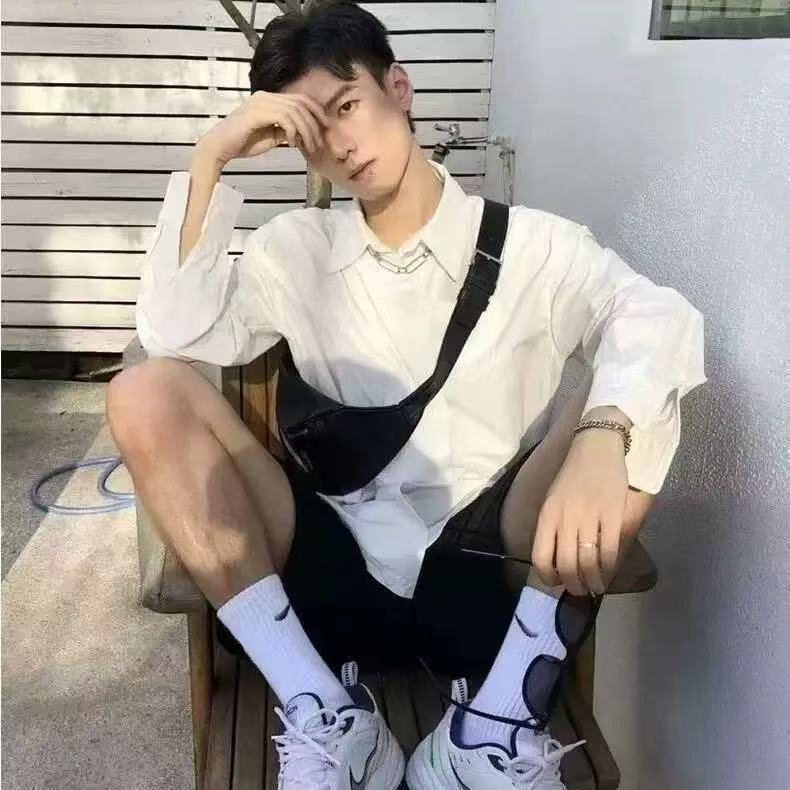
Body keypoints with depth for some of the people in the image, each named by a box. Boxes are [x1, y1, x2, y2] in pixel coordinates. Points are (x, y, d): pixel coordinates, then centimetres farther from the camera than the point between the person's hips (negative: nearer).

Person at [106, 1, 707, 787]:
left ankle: (498, 721, -15)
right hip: (340, 570, 2)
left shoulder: (532, 244, 2)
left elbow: (656, 317, -16)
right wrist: (210, 157, -7)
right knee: (145, 394, -15)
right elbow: (176, 334, -4)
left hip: (488, 575, -1)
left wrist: (602, 437, -37)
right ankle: (324, 713, -17)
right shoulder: (295, 247, 10)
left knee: (629, 409, -24)